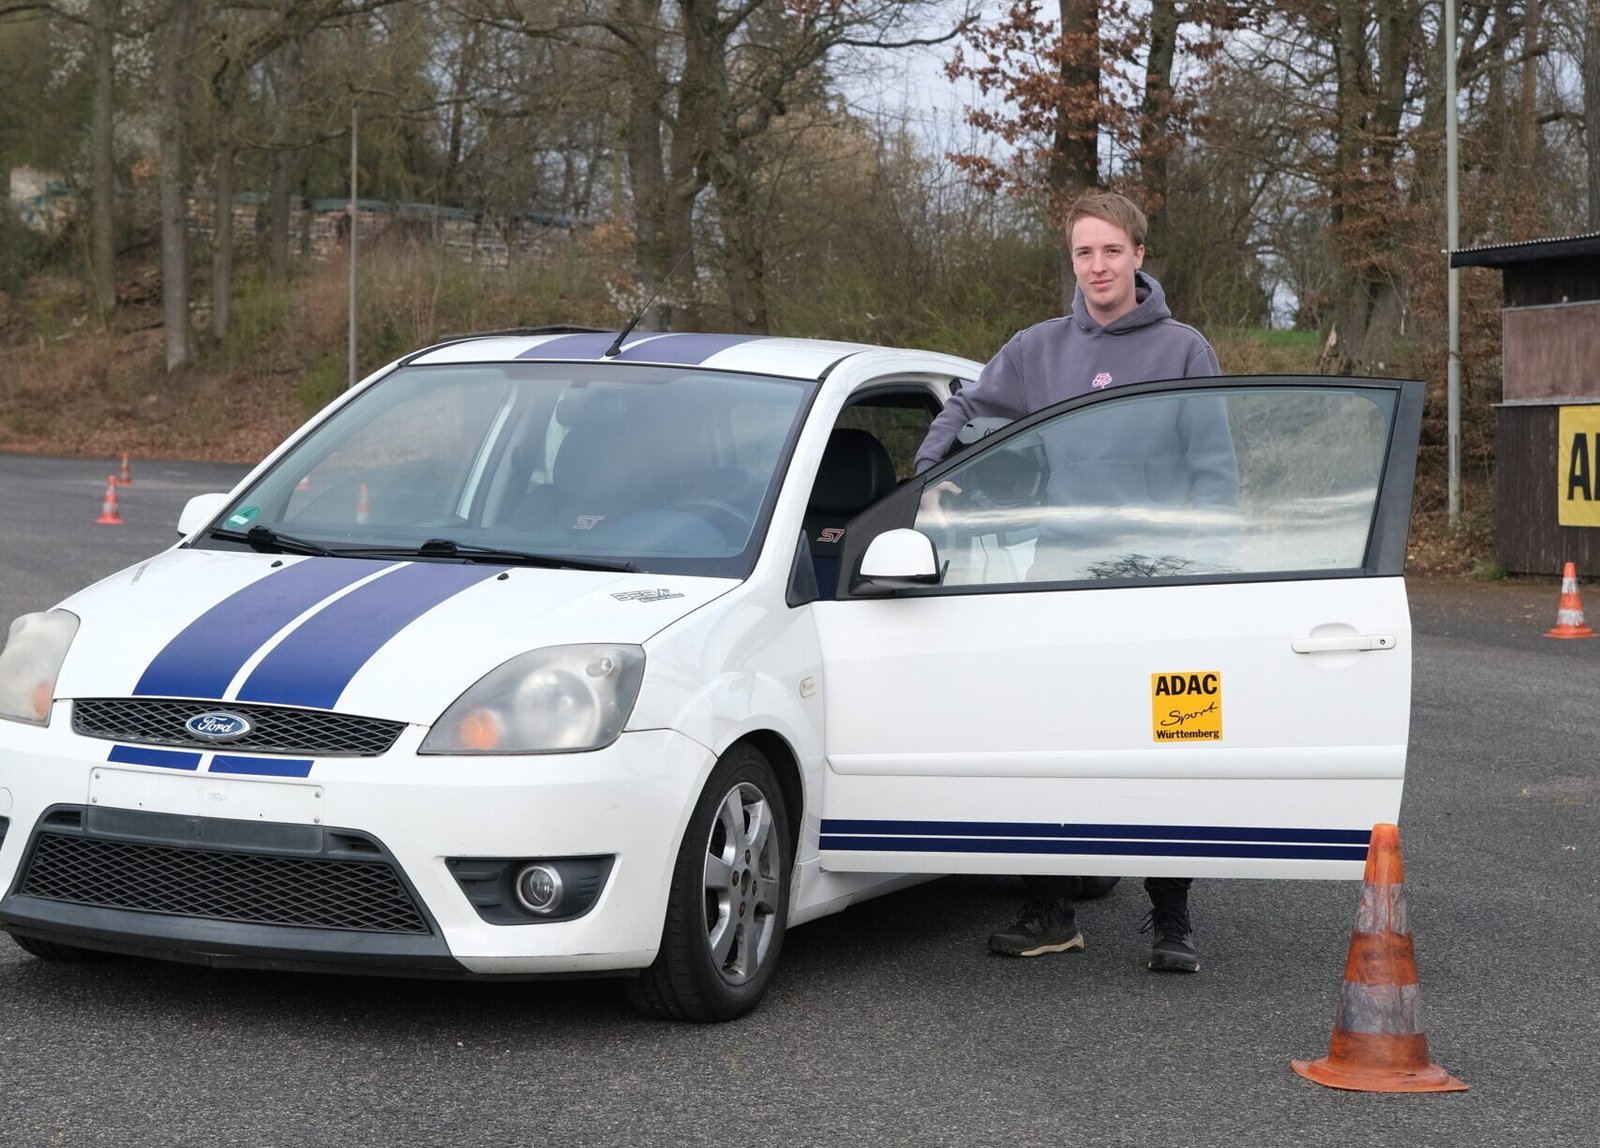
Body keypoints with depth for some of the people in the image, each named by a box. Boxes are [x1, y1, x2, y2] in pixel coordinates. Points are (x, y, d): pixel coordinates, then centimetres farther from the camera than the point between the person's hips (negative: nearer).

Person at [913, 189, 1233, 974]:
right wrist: (931, 471, 1)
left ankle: (1170, 920, 6)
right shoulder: (1038, 350, 10)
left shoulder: (1183, 350, 2)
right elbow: (966, 409, 20)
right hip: (1059, 572, 3)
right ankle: (1050, 912, 13)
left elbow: (1213, 464, -1)